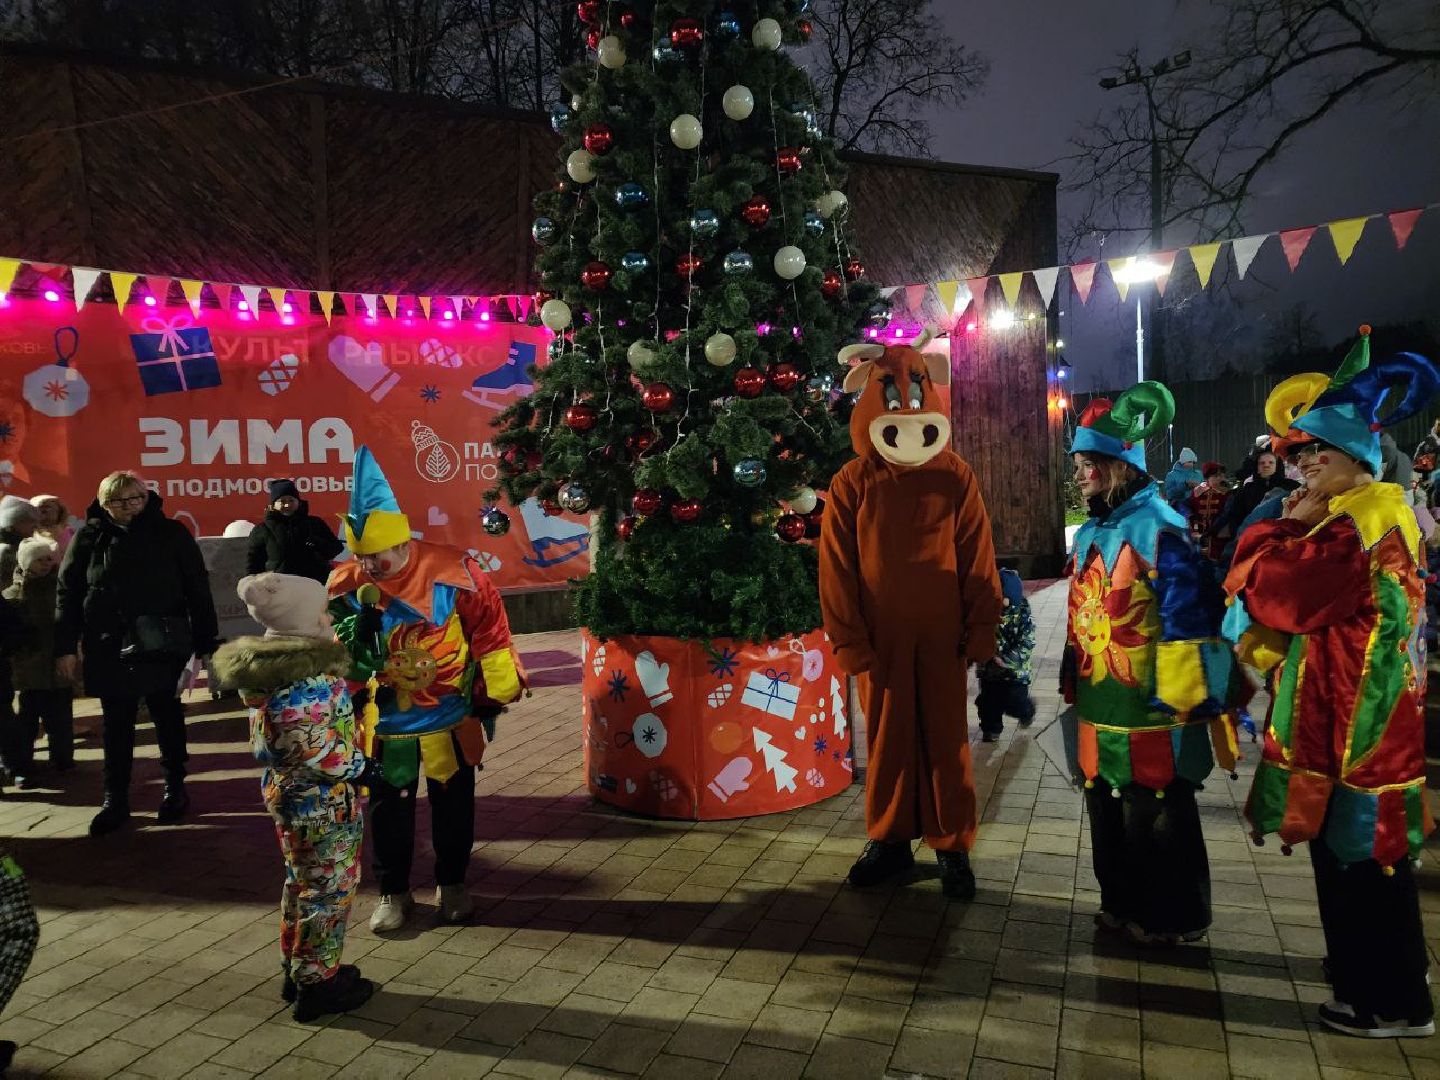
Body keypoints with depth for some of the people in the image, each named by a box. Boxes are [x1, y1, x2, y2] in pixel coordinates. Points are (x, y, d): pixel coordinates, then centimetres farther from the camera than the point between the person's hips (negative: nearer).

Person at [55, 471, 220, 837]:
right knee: (116, 727, 10)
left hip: (163, 648, -1)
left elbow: (197, 590, -2)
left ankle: (175, 789, 25)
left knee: (168, 719, 10)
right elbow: (67, 594, 5)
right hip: (109, 649, 2)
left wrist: (207, 642, -5)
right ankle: (115, 800, 20)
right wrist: (65, 647, -1)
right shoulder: (89, 537, 2)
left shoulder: (171, 533, -3)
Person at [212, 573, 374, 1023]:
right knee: (328, 889, 7)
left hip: (288, 793, 9)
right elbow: (321, 753, -27)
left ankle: (297, 969, 37)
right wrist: (358, 765, -10)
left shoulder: (271, 666, 1)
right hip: (324, 803, -9)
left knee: (301, 883, 23)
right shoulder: (307, 681, -27)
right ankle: (318, 983, 20)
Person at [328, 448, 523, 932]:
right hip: (386, 721, 1)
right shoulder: (346, 585, -10)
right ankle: (393, 892, 30)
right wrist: (357, 628, -24)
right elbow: (343, 661, -2)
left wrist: (496, 696, -4)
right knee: (388, 807, 11)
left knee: (454, 802, 13)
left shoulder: (454, 571, -18)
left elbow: (490, 633, -9)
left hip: (451, 717, -1)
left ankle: (451, 884, 33)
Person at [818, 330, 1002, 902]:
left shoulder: (955, 477, -2)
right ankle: (890, 839, 27)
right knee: (887, 740, 12)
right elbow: (836, 569, -4)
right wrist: (849, 641, -6)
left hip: (941, 638, 0)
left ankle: (953, 846, 23)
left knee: (947, 741, 8)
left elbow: (978, 559, 0)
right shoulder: (852, 483, -4)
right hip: (881, 639, 0)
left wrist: (981, 631, -3)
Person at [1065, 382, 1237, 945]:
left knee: (1156, 815, 5)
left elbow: (1188, 618, -19)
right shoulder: (1089, 533, 12)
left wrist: (1180, 697, -19)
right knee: (1106, 807, 18)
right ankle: (1122, 900, 34)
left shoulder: (1157, 527, -15)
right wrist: (1073, 682, 21)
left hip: (1149, 708, -8)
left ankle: (1173, 916, 23)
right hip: (1098, 705, 9)